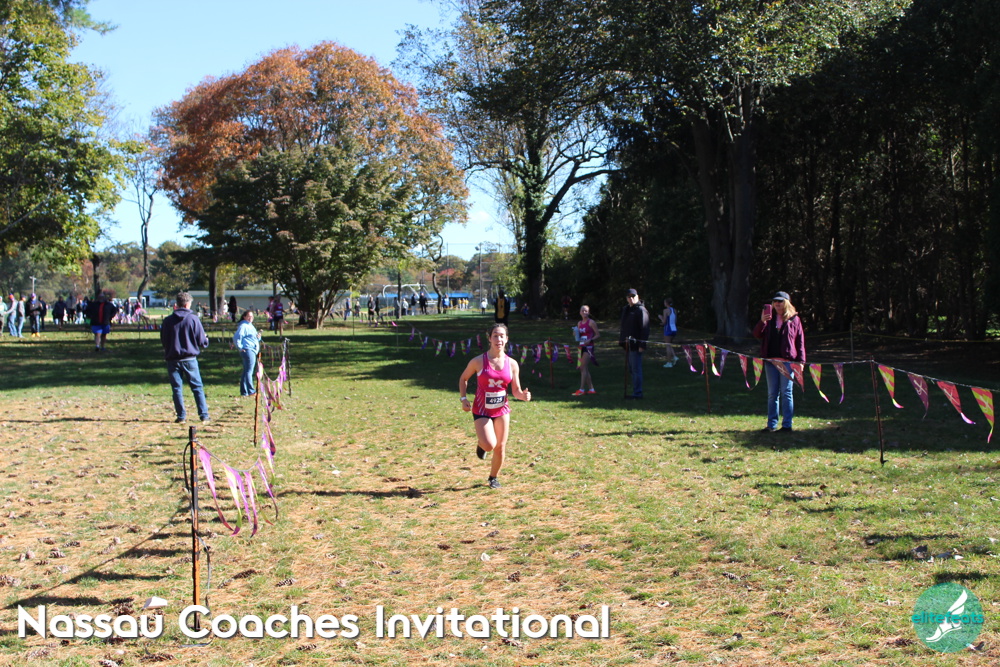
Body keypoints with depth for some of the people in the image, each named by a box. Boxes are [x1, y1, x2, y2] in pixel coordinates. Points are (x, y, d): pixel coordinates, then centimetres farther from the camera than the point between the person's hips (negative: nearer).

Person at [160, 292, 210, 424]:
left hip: (172, 359, 1)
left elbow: (162, 340, 9)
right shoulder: (193, 319, -6)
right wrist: (206, 342, 17)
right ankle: (204, 416, 3)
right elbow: (202, 340, -5)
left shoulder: (168, 320, 0)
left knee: (177, 389, 8)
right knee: (198, 388, 6)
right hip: (190, 359, -1)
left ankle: (181, 416, 7)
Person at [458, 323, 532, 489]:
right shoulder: (478, 361, -9)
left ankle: (493, 478, 30)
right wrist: (463, 398, -6)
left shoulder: (512, 364, -2)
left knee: (500, 447, 6)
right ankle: (481, 443, 20)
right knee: (489, 445, -18)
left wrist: (523, 395, -20)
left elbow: (516, 390, 2)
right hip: (481, 410, -3)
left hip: (502, 410, 3)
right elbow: (463, 378, 6)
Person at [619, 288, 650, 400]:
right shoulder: (625, 310, 16)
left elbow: (645, 328, -15)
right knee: (631, 369, 13)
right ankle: (636, 392, 19)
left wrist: (642, 345, -20)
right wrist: (621, 339, 18)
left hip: (635, 345, -9)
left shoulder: (641, 310, -10)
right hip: (627, 344, 9)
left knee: (636, 369, -7)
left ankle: (637, 393, -4)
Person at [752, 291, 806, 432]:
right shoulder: (769, 318, 12)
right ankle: (772, 424, 12)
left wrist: (801, 360, -5)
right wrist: (762, 322, -17)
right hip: (770, 361, 4)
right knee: (772, 394, 7)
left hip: (787, 361, -3)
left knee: (786, 393, 0)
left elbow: (800, 341, 2)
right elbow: (757, 335, 1)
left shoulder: (794, 319, 3)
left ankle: (787, 425, 4)